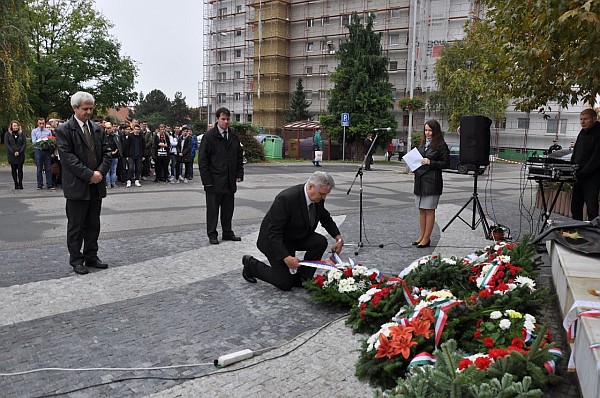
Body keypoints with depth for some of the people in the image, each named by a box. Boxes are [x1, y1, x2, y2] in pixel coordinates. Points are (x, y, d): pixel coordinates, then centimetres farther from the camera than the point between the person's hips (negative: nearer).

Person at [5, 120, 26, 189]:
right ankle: (16, 184, 8)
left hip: (20, 155, 0)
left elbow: (24, 144, 2)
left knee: (20, 169, -2)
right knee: (13, 169, 3)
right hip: (11, 155, 0)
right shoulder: (7, 134, 4)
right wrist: (13, 152, -12)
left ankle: (20, 184, 2)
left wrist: (19, 152, -10)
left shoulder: (21, 133, 7)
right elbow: (6, 144, -2)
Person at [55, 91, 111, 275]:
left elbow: (106, 153, 7)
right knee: (76, 225, 4)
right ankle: (76, 260, 15)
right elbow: (68, 157, -13)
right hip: (77, 186, -5)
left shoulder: (97, 129, 12)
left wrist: (100, 172, -9)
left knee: (93, 225, 12)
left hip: (96, 185, 5)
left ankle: (91, 257, 22)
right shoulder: (64, 130, -5)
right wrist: (89, 175, -17)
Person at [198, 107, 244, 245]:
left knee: (228, 208, 12)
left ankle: (227, 233, 23)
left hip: (230, 180, 5)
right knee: (213, 209, 5)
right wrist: (207, 180, -13)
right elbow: (202, 160, -8)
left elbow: (239, 156, 16)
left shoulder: (233, 136, 9)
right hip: (214, 180, -5)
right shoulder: (209, 136, -7)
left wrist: (239, 174, 6)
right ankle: (212, 234, 14)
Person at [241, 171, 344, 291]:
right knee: (285, 284, -7)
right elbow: (273, 233, -33)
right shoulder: (286, 198, -34)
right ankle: (251, 264, 14)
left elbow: (326, 218, 11)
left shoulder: (318, 198, -11)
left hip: (298, 237, 7)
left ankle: (301, 279, -2)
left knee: (321, 242, -17)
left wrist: (338, 237, -3)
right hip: (274, 241, -7)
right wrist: (286, 257, -41)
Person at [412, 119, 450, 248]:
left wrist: (430, 162, -17)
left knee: (429, 210, -3)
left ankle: (426, 239, 2)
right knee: (421, 209, 11)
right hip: (419, 179, 7)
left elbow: (446, 163, -9)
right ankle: (422, 236, 19)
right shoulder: (422, 144, 17)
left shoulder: (441, 145, -5)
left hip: (432, 181, -7)